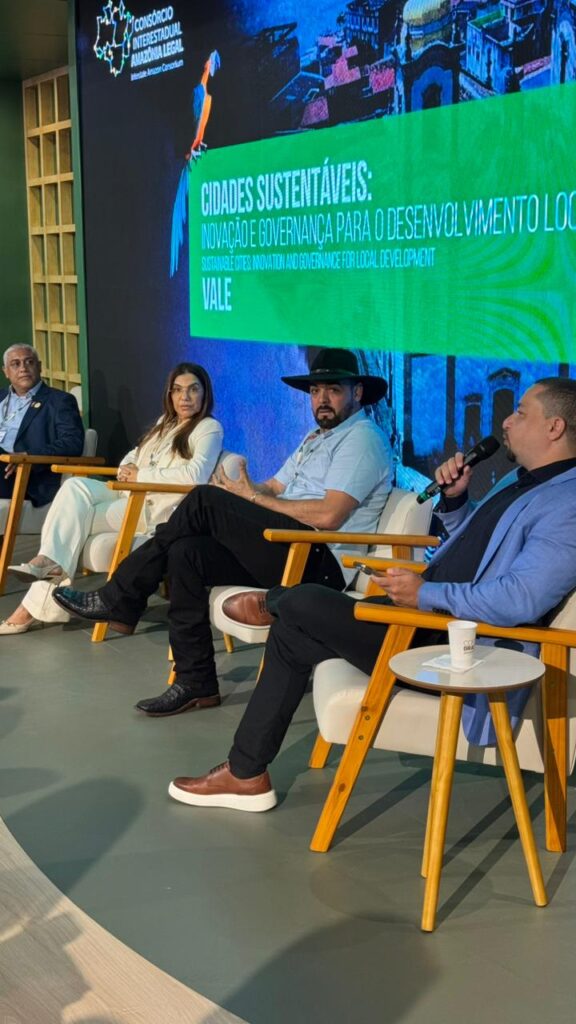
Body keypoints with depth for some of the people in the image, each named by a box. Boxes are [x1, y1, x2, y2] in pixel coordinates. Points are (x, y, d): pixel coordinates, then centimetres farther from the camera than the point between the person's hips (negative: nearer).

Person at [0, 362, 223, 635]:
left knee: (76, 519, -19)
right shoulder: (166, 422, 24)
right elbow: (134, 455, 28)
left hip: (160, 506, -7)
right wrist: (127, 468, 2)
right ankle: (49, 561, -33)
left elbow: (195, 476, -17)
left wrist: (140, 475, -12)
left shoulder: (209, 429, -1)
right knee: (75, 486, -20)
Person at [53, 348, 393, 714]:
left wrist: (255, 497, -8)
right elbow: (275, 488, 20)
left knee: (205, 502, -17)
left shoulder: (363, 438, -5)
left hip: (322, 562, -9)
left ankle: (119, 599, -7)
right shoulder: (316, 437, 27)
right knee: (187, 553, -10)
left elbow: (329, 515, -18)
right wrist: (240, 492, -3)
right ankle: (195, 683, -8)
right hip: (294, 554, 9)